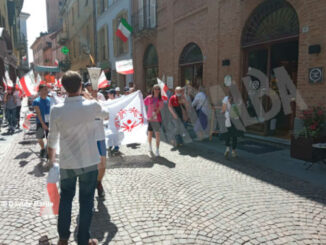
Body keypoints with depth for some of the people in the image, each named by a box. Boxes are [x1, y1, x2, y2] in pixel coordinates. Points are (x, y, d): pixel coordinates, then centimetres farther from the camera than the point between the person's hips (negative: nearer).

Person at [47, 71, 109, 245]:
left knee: (66, 197, 21)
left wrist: (51, 159, 16)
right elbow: (105, 115, 11)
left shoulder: (57, 110, -9)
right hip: (89, 162, -1)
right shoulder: (92, 105, -11)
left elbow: (52, 139, 0)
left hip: (66, 163, 2)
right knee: (86, 200, 11)